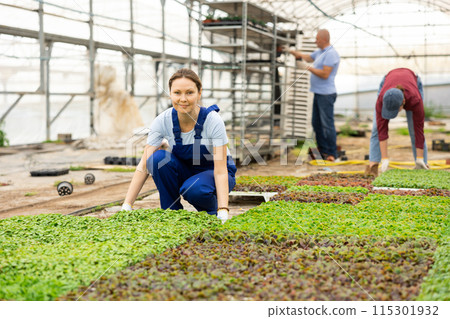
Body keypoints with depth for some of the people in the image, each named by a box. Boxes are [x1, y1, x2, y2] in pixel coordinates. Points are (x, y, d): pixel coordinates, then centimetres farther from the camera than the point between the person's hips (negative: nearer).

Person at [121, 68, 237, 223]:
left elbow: (220, 170, -30)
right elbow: (144, 165, -21)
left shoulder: (213, 120, -27)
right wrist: (126, 206, -29)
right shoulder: (163, 120, -19)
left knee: (193, 189, -36)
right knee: (158, 158, -27)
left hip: (212, 173, -3)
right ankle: (172, 211, -9)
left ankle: (212, 210, -2)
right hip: (185, 172, 3)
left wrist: (223, 212, -42)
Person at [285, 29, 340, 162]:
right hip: (318, 93, 10)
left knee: (327, 124, -8)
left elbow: (325, 74, -21)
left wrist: (307, 67, -16)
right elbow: (308, 57, 35)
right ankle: (322, 150, 19)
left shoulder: (331, 54, -15)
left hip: (326, 94, -10)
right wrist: (293, 51, 32)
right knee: (317, 123, 12)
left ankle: (332, 153, -3)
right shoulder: (320, 52, 16)